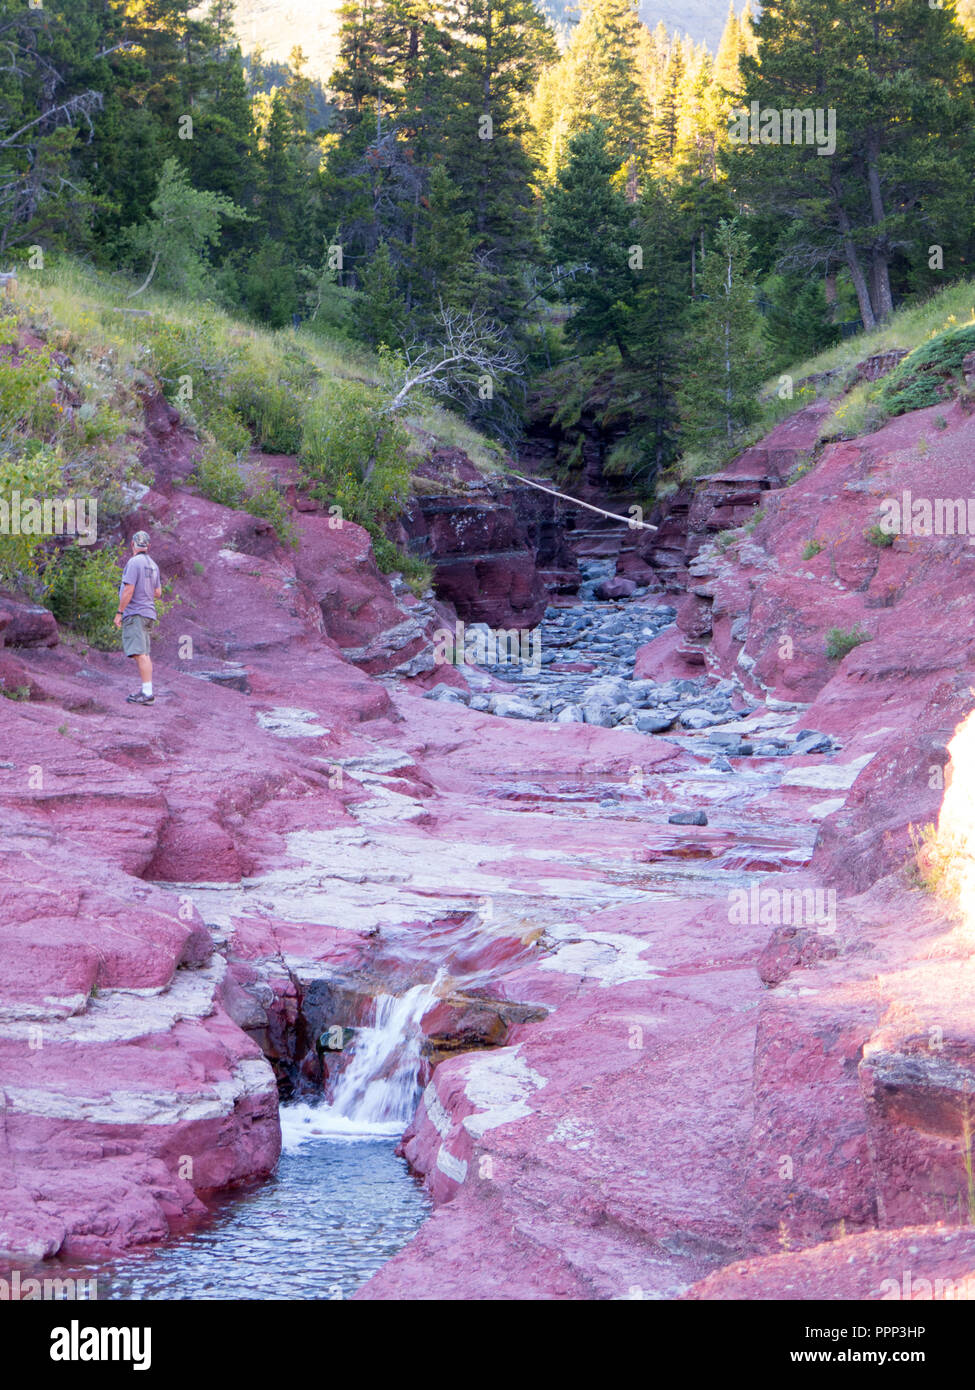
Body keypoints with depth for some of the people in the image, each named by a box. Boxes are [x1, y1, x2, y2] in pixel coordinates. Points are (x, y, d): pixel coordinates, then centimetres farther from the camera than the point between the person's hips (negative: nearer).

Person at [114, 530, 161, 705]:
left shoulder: (134, 562, -12)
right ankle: (146, 691, 12)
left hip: (135, 613, -9)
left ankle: (147, 692, -18)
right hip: (148, 613, 9)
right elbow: (158, 593, 16)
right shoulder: (153, 564, 13)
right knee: (144, 654, 11)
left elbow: (129, 590, -17)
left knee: (140, 654, -13)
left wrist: (119, 612, -12)